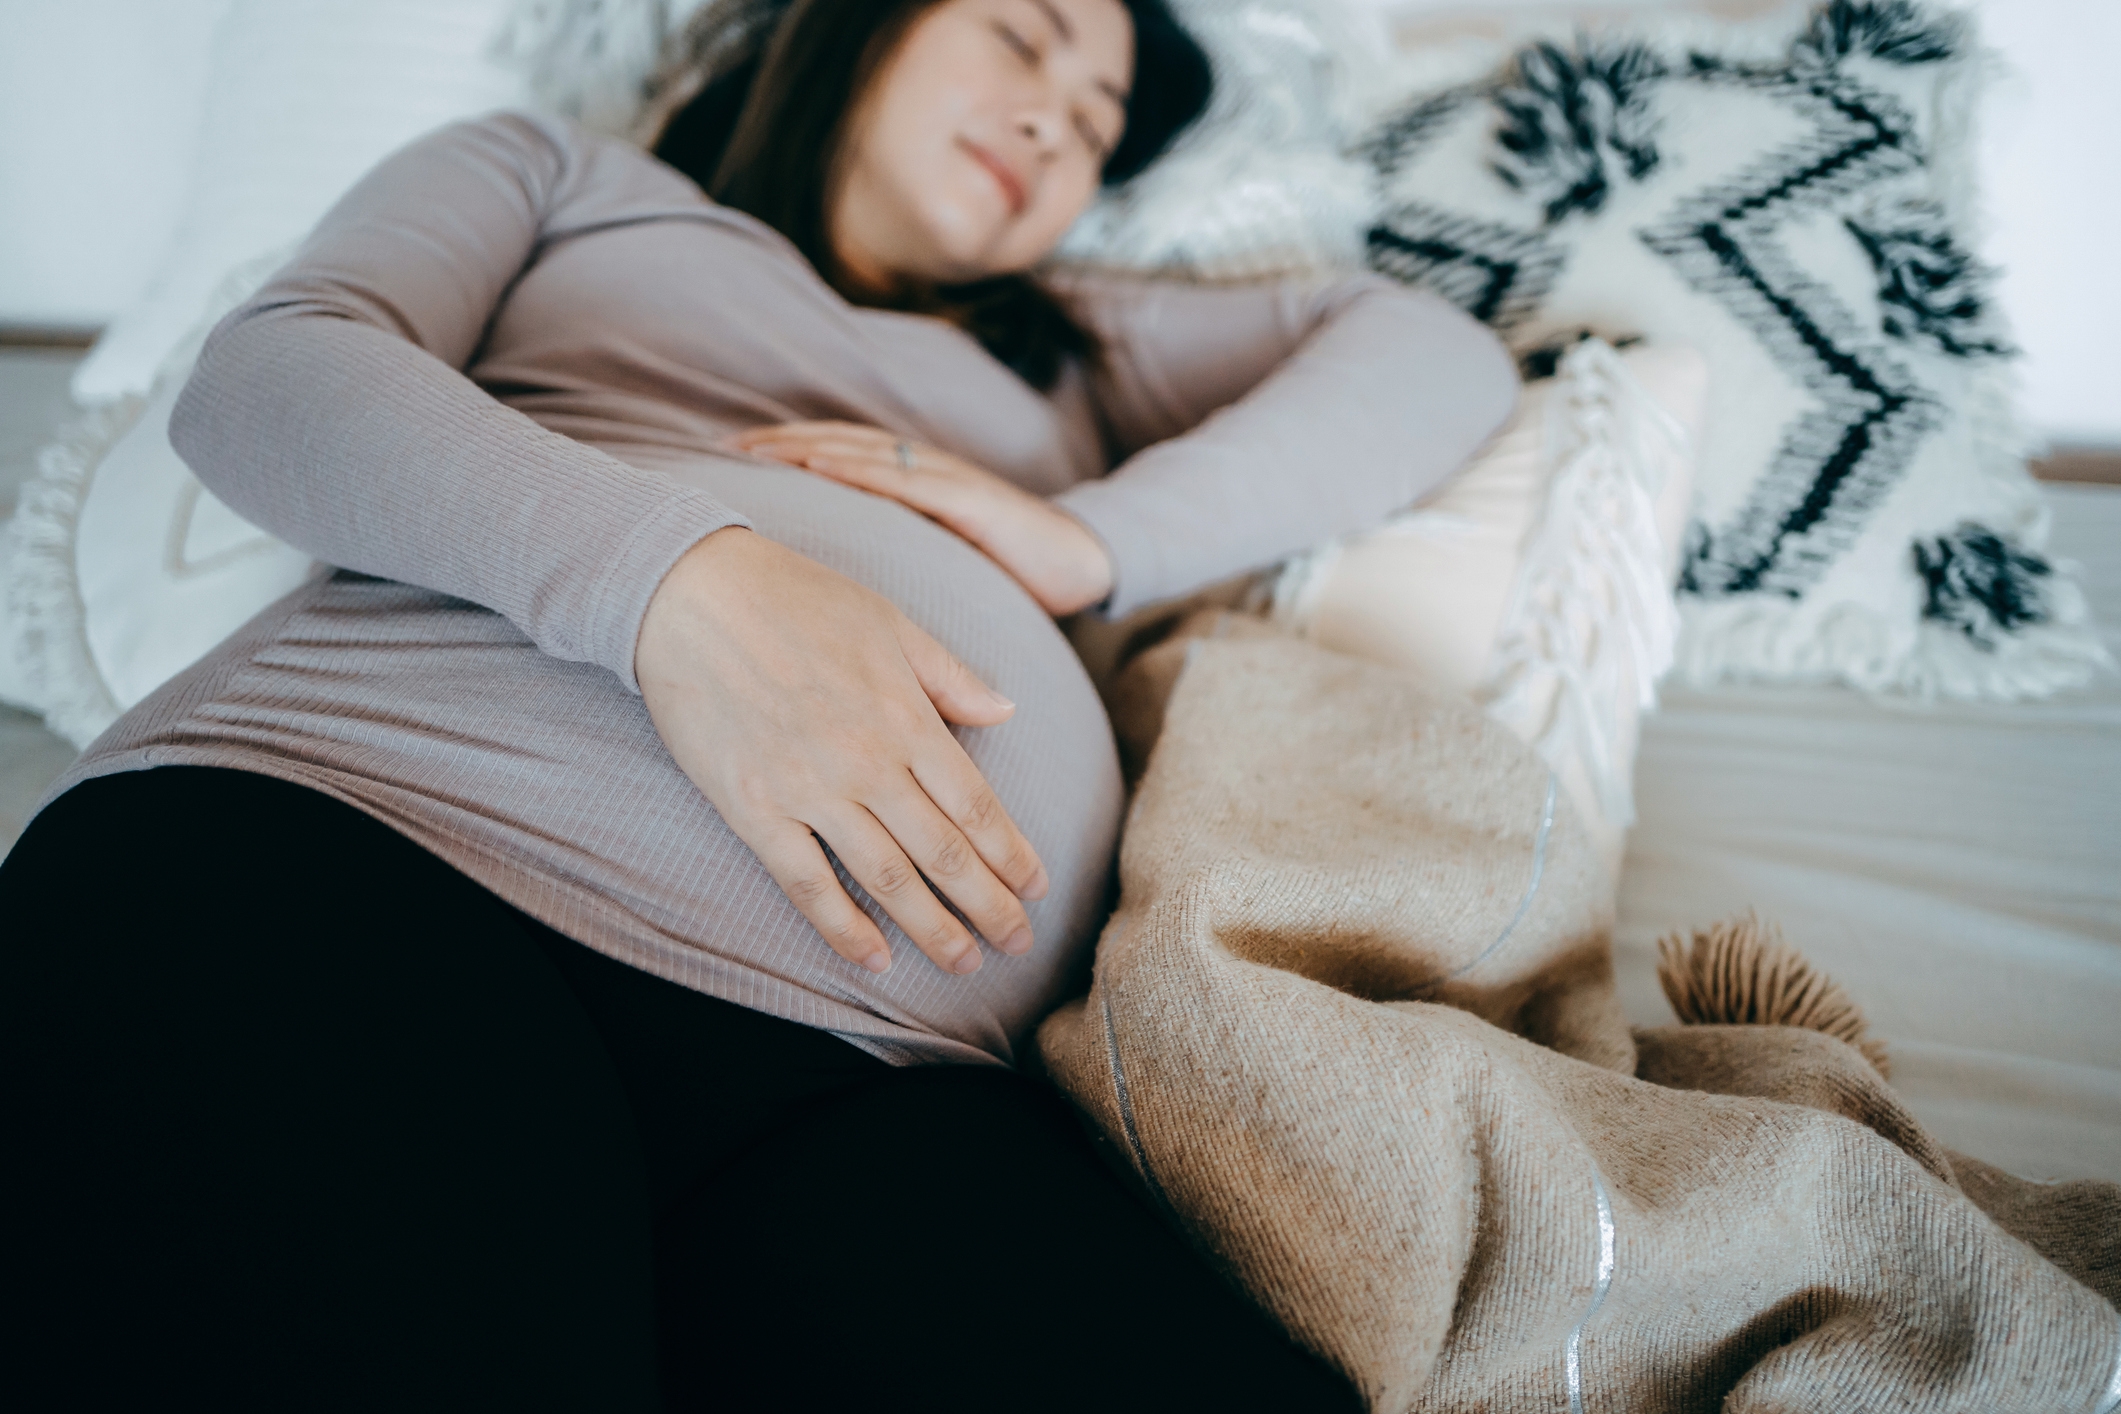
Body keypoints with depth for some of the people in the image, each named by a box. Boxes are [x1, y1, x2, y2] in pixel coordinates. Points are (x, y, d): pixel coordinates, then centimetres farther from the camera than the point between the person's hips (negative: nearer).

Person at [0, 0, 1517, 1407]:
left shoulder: (1076, 350, 37)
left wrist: (1092, 538, 8)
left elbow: (1440, 351, 26)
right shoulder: (566, 174, 28)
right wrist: (674, 574, -11)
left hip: (854, 1078, 4)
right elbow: (266, 374, 9)